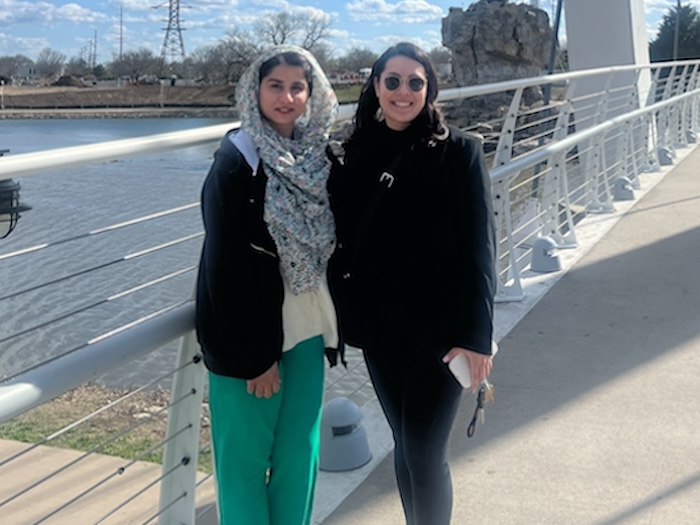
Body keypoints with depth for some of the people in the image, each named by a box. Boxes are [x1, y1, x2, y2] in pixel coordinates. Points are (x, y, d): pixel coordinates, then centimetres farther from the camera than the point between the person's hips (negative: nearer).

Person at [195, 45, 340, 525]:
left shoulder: (315, 155, 5)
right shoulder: (238, 161, -14)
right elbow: (228, 264, -16)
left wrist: (331, 323, 9)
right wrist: (254, 354, -16)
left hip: (304, 329, 6)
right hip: (251, 335, -6)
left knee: (301, 454, 12)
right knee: (246, 459, 6)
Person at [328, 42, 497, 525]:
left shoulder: (458, 151, -9)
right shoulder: (355, 153, 3)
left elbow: (479, 246, -11)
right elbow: (343, 239, 7)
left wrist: (477, 334, -14)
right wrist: (344, 313, 3)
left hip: (439, 329, -4)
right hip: (379, 328, 4)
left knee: (425, 454, 1)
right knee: (405, 445, 17)